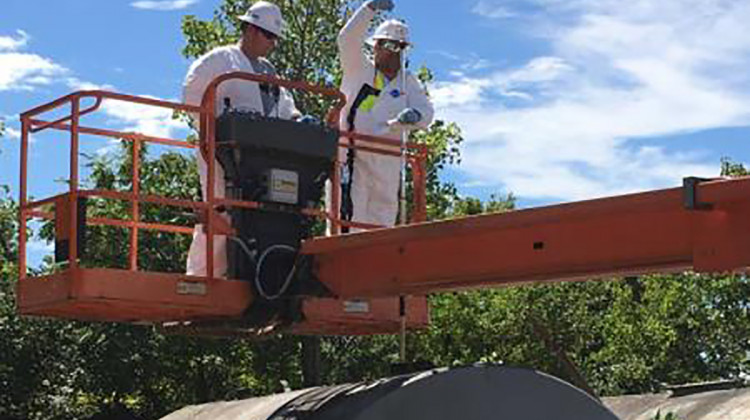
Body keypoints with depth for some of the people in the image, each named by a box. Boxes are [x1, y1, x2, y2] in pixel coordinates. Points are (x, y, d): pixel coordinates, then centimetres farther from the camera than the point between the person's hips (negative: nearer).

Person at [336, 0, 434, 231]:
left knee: (382, 218, 3)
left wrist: (414, 116, -21)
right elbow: (347, 39, -6)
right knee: (350, 215, -13)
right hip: (351, 156, -4)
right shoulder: (358, 69, 10)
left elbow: (426, 111, 4)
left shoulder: (408, 82, 17)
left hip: (386, 163, 4)